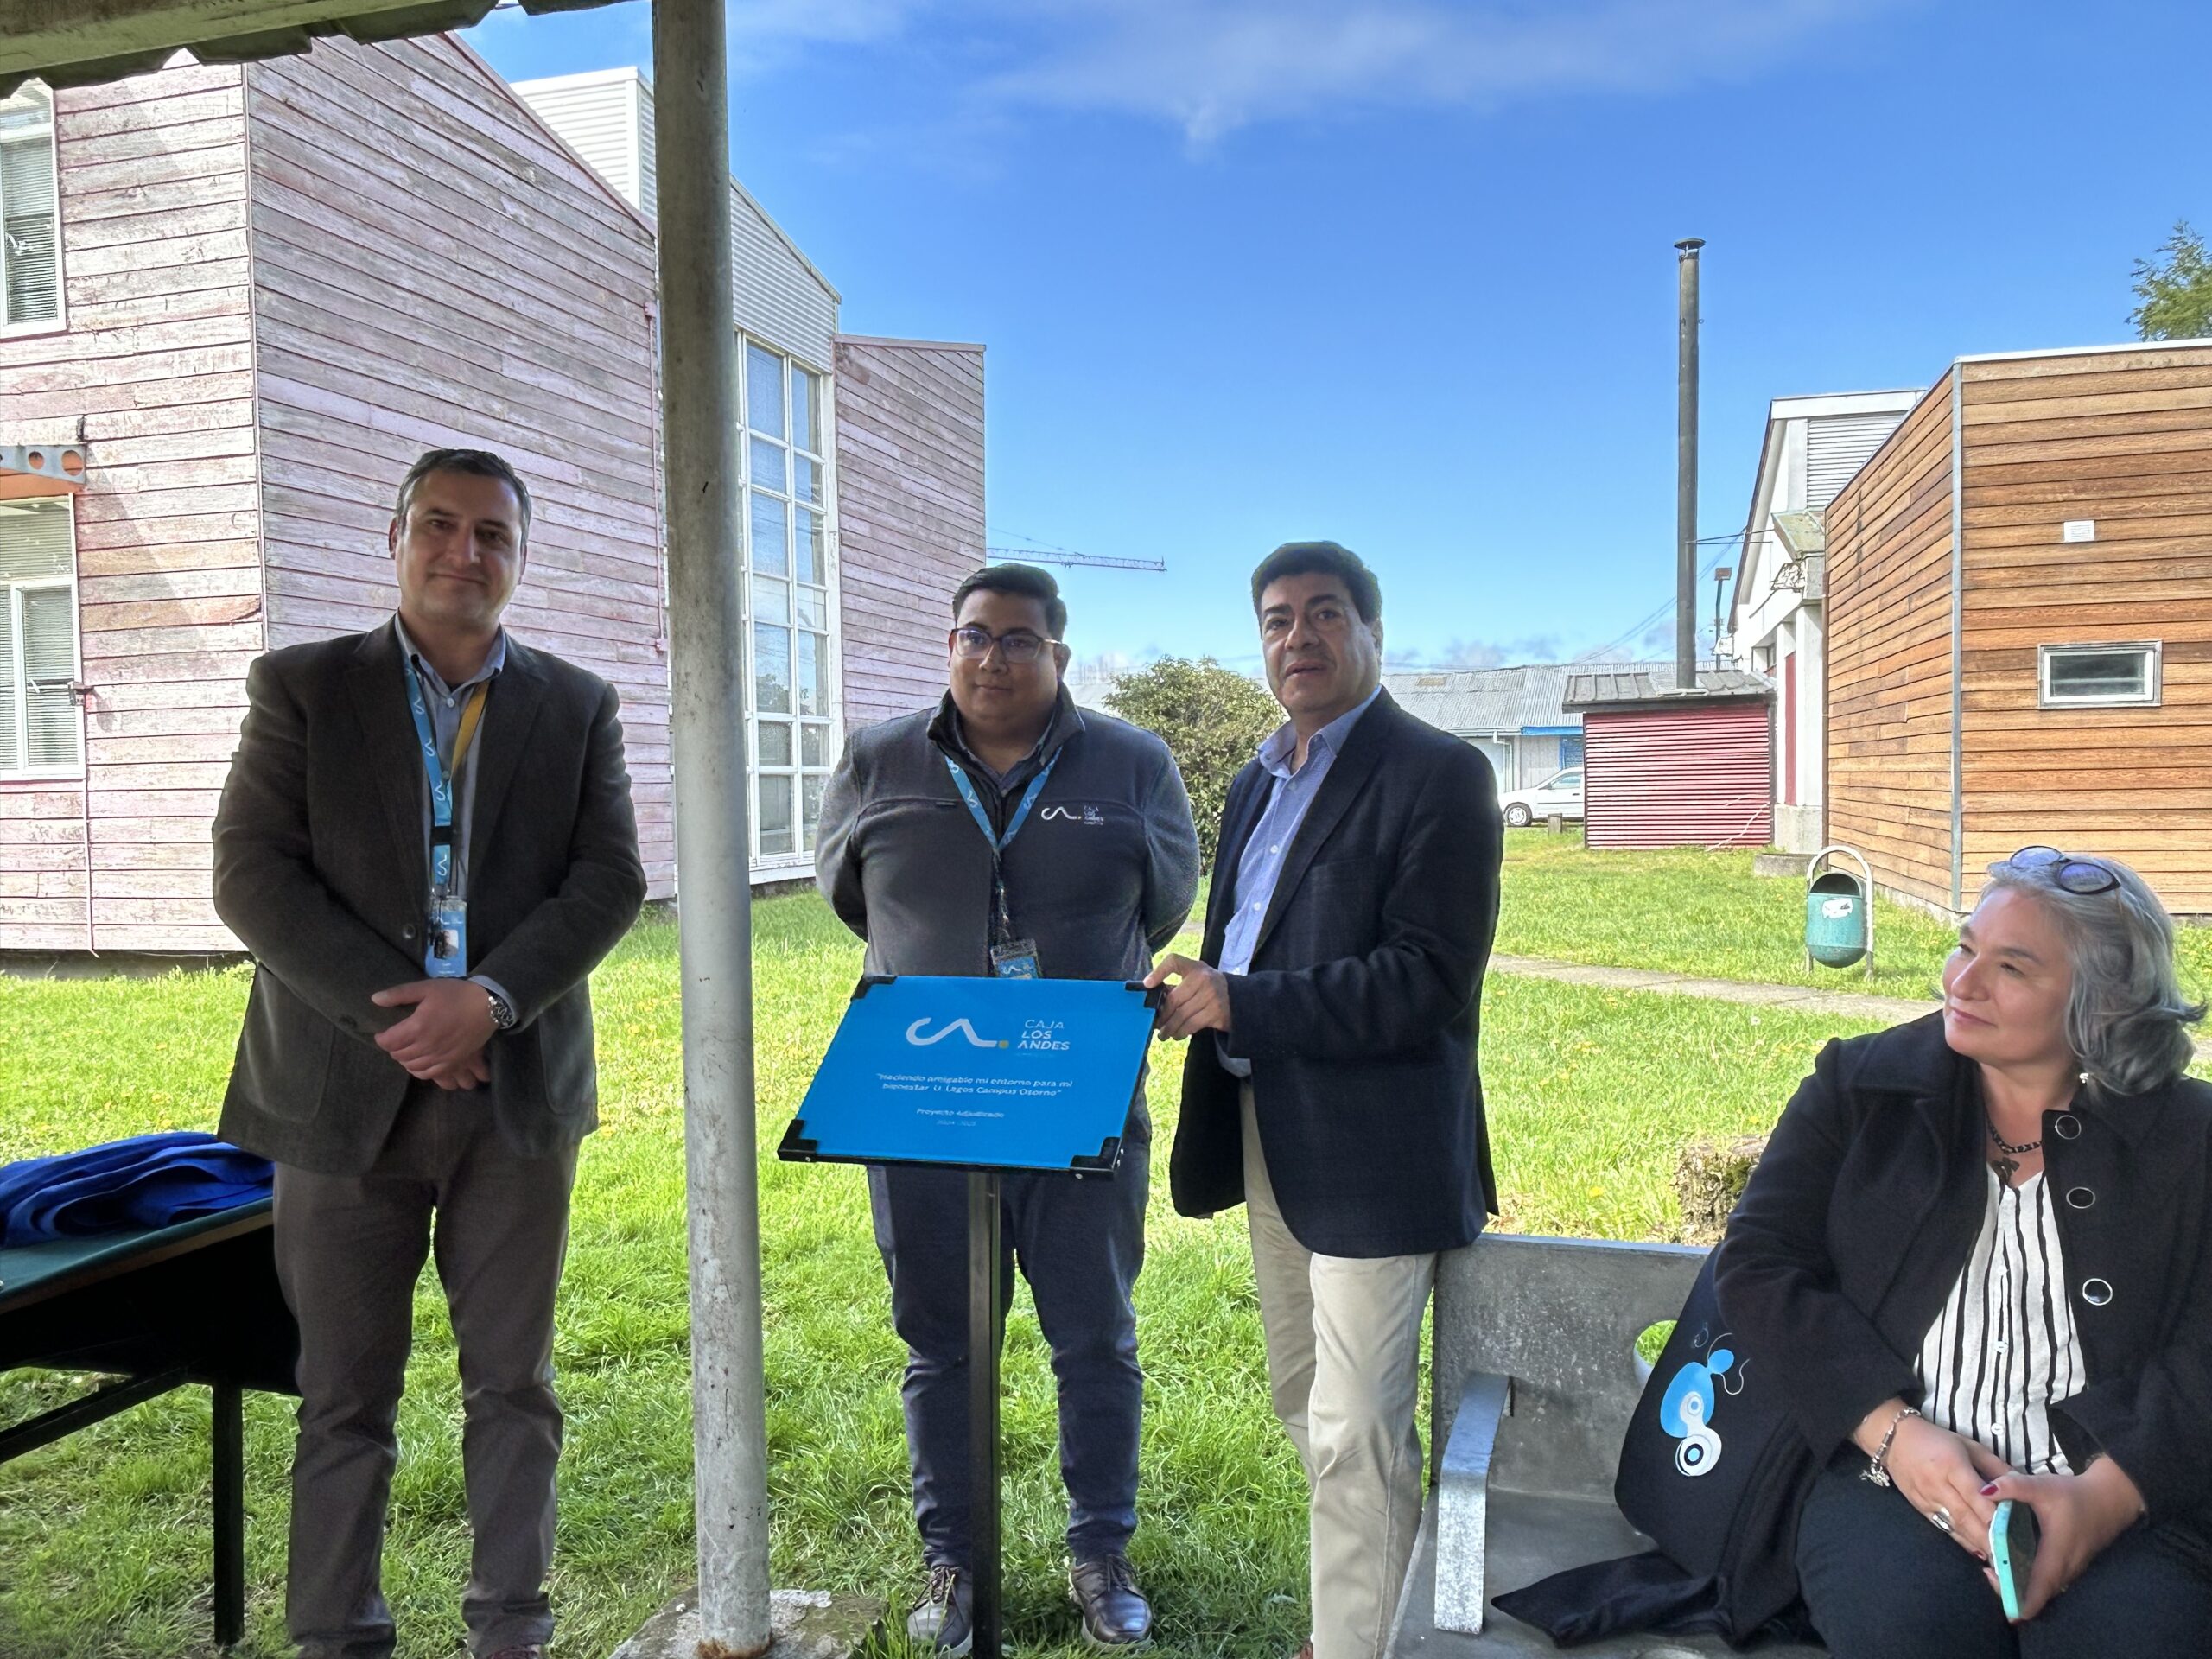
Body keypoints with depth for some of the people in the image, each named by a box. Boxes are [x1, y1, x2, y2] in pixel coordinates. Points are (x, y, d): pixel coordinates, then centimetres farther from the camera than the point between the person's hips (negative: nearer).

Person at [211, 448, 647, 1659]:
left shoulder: (577, 707, 8)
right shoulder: (300, 687, 4)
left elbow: (609, 880, -1)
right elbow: (251, 875, -4)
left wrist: (490, 997, -15)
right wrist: (392, 1012, -14)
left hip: (518, 1087, 1)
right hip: (348, 1086, -1)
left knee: (513, 1381, 10)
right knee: (345, 1393, 9)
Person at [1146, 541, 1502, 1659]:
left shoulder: (1437, 776, -13)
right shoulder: (1258, 784, 14)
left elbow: (1431, 979, -21)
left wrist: (1240, 1004, -22)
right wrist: (1195, 994, 0)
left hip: (1370, 1146, -9)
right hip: (1266, 1135, 9)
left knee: (1353, 1435, 0)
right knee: (1301, 1403, 22)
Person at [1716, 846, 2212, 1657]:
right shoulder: (1861, 1086, 6)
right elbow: (1757, 1267, -1)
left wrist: (2106, 1493, -17)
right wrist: (1894, 1430, -12)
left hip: (2122, 1495, 0)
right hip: (1893, 1472, 0)